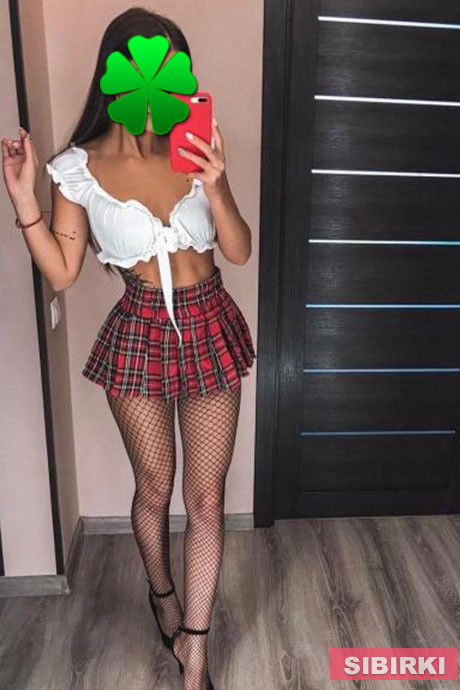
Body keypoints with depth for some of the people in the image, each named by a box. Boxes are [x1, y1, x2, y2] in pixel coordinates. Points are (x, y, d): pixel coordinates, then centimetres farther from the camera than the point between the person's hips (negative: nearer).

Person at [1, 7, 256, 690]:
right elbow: (62, 273, -5)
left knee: (206, 497, 6)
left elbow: (240, 250, -1)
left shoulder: (197, 152, 0)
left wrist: (214, 186, -16)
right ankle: (162, 591, 49)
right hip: (140, 336, -1)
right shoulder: (76, 167, -5)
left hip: (210, 330, 2)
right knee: (154, 488, 16)